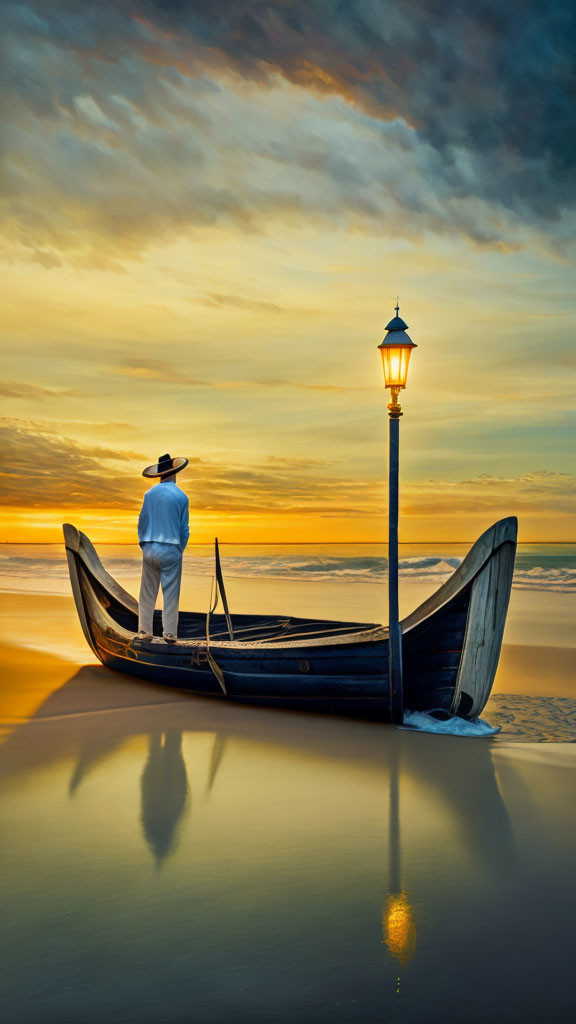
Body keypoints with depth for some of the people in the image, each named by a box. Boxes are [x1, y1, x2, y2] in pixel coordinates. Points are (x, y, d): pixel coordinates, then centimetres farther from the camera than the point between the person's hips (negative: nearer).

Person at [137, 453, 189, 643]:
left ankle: (145, 630, 12)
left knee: (147, 593, 9)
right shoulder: (181, 497, -4)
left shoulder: (150, 494, 1)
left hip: (150, 549, 2)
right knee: (171, 594, 3)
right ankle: (170, 633, 4)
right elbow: (184, 529, -1)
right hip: (171, 550, -2)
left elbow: (142, 522, 6)